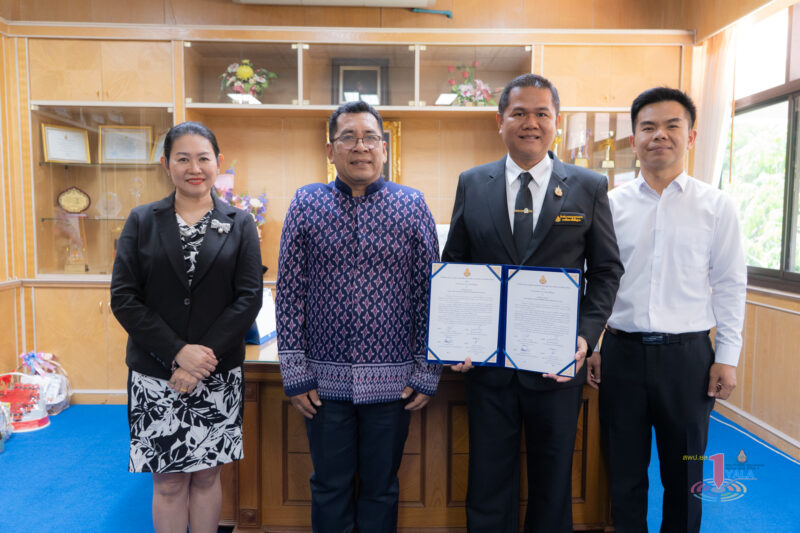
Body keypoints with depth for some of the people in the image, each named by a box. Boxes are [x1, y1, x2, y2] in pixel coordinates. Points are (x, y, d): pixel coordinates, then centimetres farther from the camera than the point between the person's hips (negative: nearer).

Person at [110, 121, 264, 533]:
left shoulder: (239, 224, 2)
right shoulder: (142, 221, 2)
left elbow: (249, 298, -5)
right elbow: (123, 298, -4)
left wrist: (202, 357, -14)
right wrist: (178, 353, -15)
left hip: (218, 375, 0)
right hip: (156, 375, 0)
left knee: (206, 475, 13)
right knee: (168, 482, 10)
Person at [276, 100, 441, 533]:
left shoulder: (412, 205, 0)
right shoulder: (306, 203, 0)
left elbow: (430, 293, 0)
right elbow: (289, 293, -1)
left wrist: (427, 374, -3)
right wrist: (295, 373, -4)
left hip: (393, 379, 0)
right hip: (324, 379, 1)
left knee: (381, 488, 16)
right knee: (329, 488, 17)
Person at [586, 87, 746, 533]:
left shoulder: (716, 206, 1)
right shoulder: (611, 204, 2)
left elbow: (730, 284, 2)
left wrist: (727, 356, -1)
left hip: (688, 355, 0)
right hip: (621, 352, 1)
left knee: (685, 474, 14)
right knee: (624, 471, 13)